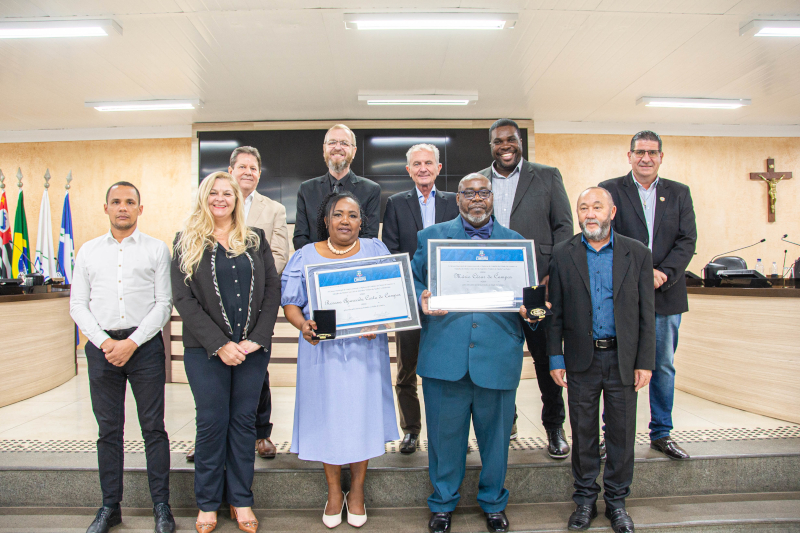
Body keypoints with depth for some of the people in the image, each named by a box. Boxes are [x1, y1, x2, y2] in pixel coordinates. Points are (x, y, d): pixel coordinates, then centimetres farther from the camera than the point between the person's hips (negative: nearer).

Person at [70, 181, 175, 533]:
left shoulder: (157, 250, 4)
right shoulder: (88, 251, 12)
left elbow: (164, 304, -1)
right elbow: (78, 305, 8)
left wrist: (132, 342, -10)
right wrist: (105, 343, -6)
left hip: (144, 344, -2)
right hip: (101, 345, 2)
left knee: (153, 427, 2)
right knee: (108, 429, 9)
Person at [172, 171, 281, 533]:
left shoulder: (256, 239, 9)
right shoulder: (187, 241, 4)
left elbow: (273, 289, 3)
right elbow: (183, 298, -5)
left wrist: (257, 338, -9)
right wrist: (219, 344, -13)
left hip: (252, 348, 2)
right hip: (205, 350, -1)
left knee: (244, 421, 9)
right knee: (211, 422, 5)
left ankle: (241, 500, 22)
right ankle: (208, 503, 22)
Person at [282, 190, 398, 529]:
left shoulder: (375, 250, 6)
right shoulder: (306, 256, 6)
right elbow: (291, 303, 4)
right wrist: (303, 325, -17)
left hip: (365, 350, 0)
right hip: (322, 350, 0)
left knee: (361, 415, 5)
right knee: (327, 417, 6)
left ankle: (356, 491, 24)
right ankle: (334, 491, 26)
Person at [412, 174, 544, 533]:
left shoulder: (516, 242, 13)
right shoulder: (430, 237, 12)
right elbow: (413, 281, 10)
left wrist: (528, 306, -10)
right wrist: (422, 299, -11)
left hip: (498, 356, 1)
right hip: (444, 353, 0)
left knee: (495, 434, 13)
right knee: (444, 433, 10)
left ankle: (493, 503, 35)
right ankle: (442, 503, 31)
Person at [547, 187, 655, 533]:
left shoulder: (637, 254, 0)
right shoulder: (563, 255, 0)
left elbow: (646, 313, 1)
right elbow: (555, 312, 1)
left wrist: (645, 362, -3)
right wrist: (555, 358, -2)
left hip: (623, 358, 0)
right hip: (582, 359, 0)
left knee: (622, 433, 10)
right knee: (583, 432, 10)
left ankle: (616, 501, 29)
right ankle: (585, 499, 28)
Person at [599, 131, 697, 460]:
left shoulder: (679, 193, 11)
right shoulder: (610, 190, 1)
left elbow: (687, 241, 2)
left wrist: (663, 274, -14)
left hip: (667, 295, 3)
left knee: (664, 367, 11)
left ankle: (661, 434, 26)